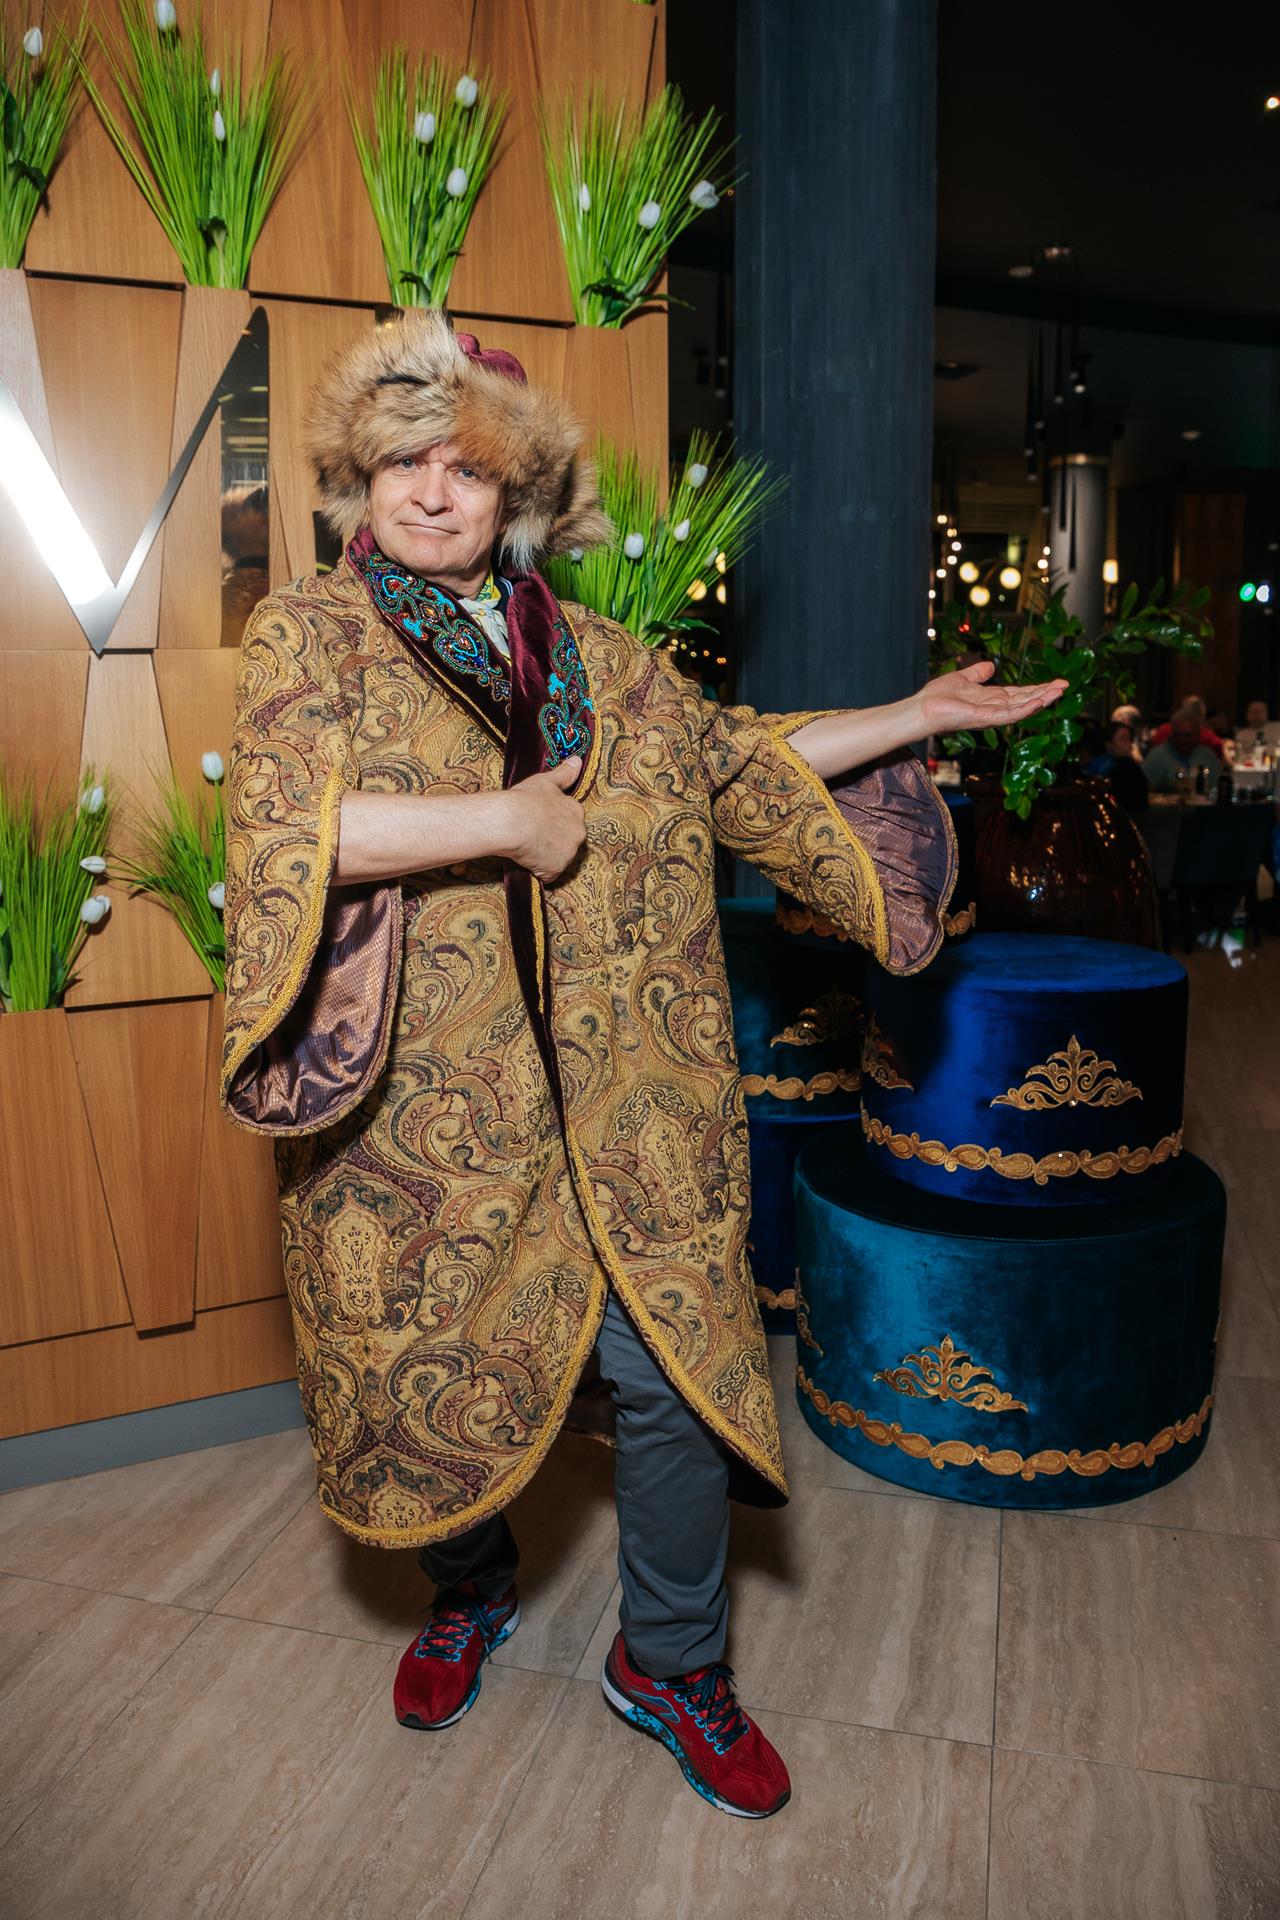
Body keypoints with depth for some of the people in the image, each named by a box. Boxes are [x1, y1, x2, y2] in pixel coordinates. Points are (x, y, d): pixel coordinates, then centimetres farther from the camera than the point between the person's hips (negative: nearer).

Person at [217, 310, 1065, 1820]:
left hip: (620, 1105, 3)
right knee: (442, 1369, 15)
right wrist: (509, 817, -18)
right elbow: (285, 820, -18)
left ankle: (671, 1664, 32)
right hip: (422, 1113, -2)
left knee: (673, 1374, 6)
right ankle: (470, 1594, 48)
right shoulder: (308, 632, -1)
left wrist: (913, 717, 22)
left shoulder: (591, 655, 12)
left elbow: (729, 755, 21)